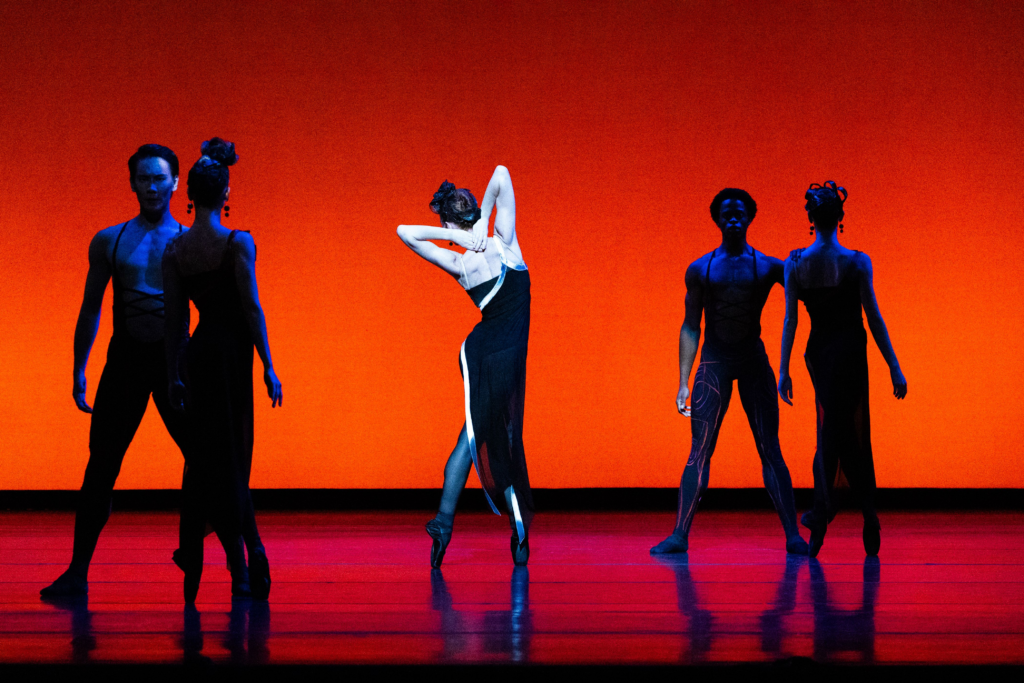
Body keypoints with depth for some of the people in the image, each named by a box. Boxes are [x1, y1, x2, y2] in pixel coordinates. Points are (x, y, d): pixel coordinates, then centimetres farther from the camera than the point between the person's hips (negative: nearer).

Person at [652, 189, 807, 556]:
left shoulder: (768, 267, 5)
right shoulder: (700, 269, 8)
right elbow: (690, 326, 10)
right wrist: (683, 381, 6)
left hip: (754, 360, 0)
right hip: (713, 362, 1)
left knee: (770, 450, -4)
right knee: (699, 451, -3)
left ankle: (793, 535, -3)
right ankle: (680, 535, -1)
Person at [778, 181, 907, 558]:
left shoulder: (795, 263, -3)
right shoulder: (857, 262, -10)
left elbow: (790, 320, -2)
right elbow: (874, 319, -8)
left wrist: (783, 370, 3)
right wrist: (894, 368, -3)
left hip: (818, 352, 4)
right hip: (850, 351, -4)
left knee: (833, 428, 17)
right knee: (848, 432, -1)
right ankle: (821, 507, -9)